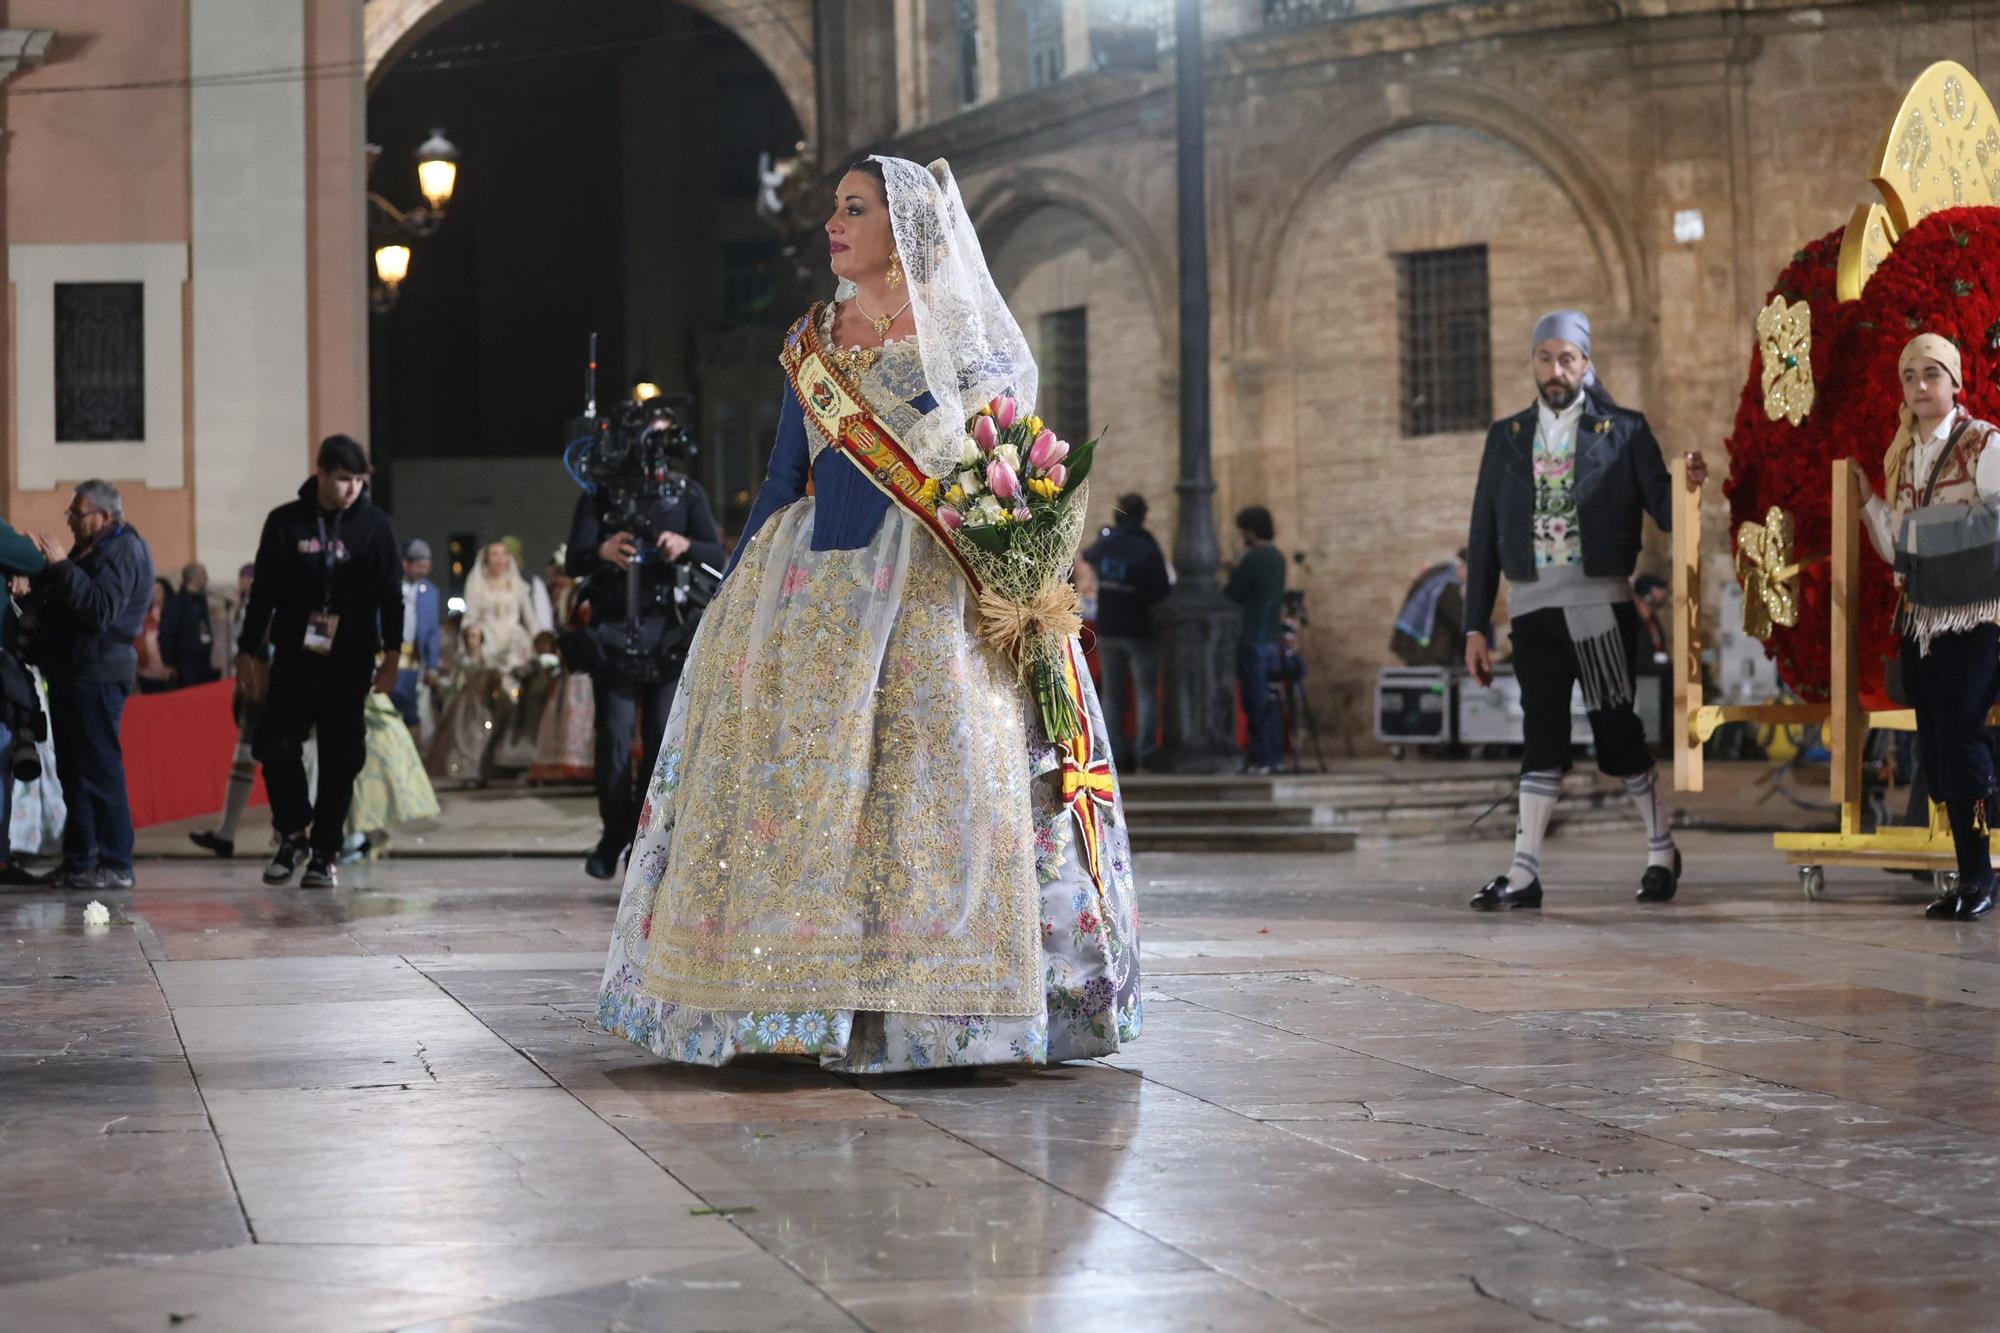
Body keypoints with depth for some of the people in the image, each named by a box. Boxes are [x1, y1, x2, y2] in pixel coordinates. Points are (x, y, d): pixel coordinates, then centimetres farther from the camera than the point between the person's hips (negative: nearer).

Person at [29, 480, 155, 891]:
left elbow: (101, 610, -25)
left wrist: (62, 567, -23)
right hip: (73, 672, 10)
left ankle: (115, 865, -9)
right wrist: (46, 573, 3)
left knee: (99, 770, -10)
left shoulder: (122, 552, -11)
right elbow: (58, 602, 21)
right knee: (75, 770, 12)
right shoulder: (94, 549, 20)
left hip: (97, 675, -10)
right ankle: (78, 861, 16)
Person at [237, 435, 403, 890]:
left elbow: (391, 595, 3)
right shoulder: (285, 523, 5)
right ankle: (294, 834, 12)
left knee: (340, 758, 1)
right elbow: (263, 592, 9)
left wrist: (391, 655, -5)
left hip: (349, 663, -1)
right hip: (293, 659, 1)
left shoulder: (375, 526, 3)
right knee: (275, 746, -7)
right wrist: (248, 652, 6)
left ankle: (324, 852, 10)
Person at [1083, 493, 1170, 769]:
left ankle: (1115, 753, 6)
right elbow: (1160, 593, -15)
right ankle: (1145, 751, -7)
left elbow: (1086, 557, 23)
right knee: (1147, 693, 2)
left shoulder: (1102, 546, -1)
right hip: (1139, 630, -4)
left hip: (1107, 630, 4)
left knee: (1111, 694, 10)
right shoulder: (1148, 550, -15)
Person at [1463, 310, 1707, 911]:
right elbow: (1484, 536, 11)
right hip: (1533, 608, 3)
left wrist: (1686, 485, -27)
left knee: (1616, 729, 1)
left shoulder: (1624, 431, 4)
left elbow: (1663, 511, -3)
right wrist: (1475, 626, 7)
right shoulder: (1506, 438, 12)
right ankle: (1524, 873, 0)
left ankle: (1661, 850, 18)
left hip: (1599, 604, -3)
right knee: (1542, 739, 1)